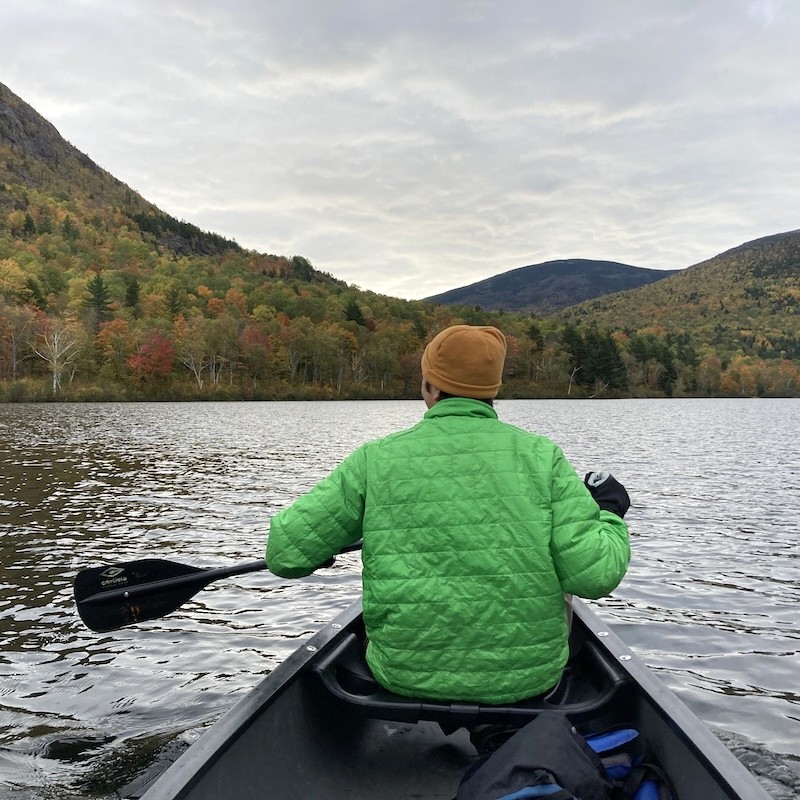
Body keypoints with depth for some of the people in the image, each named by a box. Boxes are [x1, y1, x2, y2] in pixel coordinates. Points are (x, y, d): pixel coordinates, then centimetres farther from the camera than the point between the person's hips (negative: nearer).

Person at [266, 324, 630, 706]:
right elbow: (594, 575, -14)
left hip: (406, 676, 1)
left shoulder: (375, 460, -9)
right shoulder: (540, 455, -9)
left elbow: (284, 553, -8)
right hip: (528, 680, 0)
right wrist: (609, 514, 6)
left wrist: (317, 547, 16)